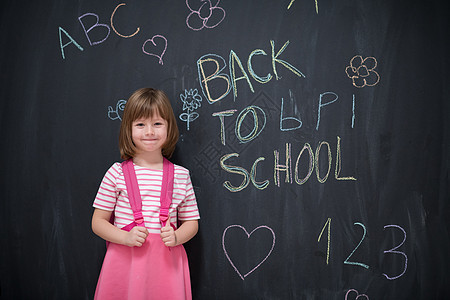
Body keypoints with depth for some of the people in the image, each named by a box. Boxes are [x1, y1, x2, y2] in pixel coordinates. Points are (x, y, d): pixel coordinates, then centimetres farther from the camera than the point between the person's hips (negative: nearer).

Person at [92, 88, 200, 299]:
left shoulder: (180, 175, 1)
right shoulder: (117, 172, -2)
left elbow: (191, 222, 9)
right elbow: (98, 222, 3)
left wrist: (176, 238, -10)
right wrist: (125, 237, -13)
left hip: (166, 263, 1)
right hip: (125, 260, -1)